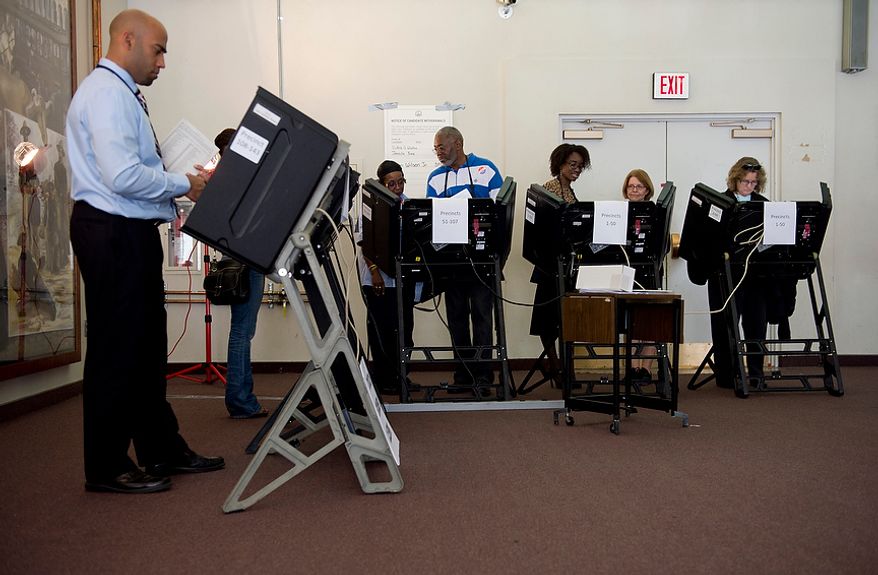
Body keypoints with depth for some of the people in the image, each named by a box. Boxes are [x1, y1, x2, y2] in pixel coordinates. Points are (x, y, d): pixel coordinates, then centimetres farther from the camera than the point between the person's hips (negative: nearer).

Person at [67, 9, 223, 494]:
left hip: (133, 233, 10)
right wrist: (184, 184, -12)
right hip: (113, 234, -10)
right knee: (115, 350, -2)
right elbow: (123, 177, -23)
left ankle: (162, 449, 25)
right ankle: (107, 468, 10)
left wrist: (179, 187, 7)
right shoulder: (107, 92, -12)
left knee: (147, 345, 14)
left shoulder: (123, 94, 20)